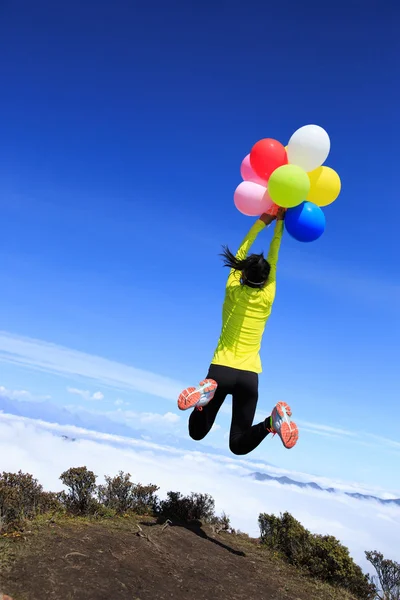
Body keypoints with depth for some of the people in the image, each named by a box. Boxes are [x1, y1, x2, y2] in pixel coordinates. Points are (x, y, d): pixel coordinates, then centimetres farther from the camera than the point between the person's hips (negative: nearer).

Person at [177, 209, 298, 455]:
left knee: (197, 434, 9)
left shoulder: (233, 292, 0)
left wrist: (261, 222, 17)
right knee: (239, 445, 10)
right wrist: (279, 223, 18)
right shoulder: (266, 299, 1)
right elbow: (273, 261, 11)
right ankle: (272, 421, -22)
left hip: (220, 370, -1)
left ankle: (206, 390, -22)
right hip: (249, 376, 1)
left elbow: (241, 254, 11)